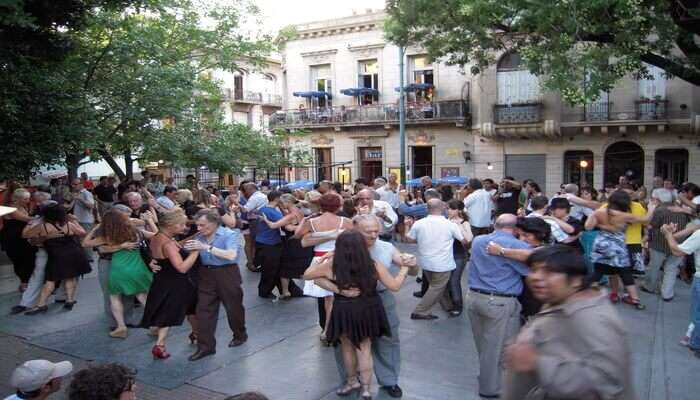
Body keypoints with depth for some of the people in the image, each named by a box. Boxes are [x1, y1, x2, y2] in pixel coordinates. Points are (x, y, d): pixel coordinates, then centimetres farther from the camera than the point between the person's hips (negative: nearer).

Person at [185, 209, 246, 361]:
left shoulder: (230, 235, -13)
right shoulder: (199, 237, 5)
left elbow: (231, 255, -27)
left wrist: (206, 247, -30)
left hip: (227, 274, -4)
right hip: (206, 275, 5)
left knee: (233, 307, 11)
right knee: (204, 310, 1)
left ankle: (240, 335, 36)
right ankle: (205, 346, 10)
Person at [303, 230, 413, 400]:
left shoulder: (331, 266, -17)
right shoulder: (374, 266, -16)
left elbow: (307, 274, -2)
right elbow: (395, 286, -6)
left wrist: (323, 258, 9)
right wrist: (405, 267, 8)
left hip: (344, 312, -1)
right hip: (368, 311, 1)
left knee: (348, 347, 22)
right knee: (364, 348, 18)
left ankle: (352, 382, 40)